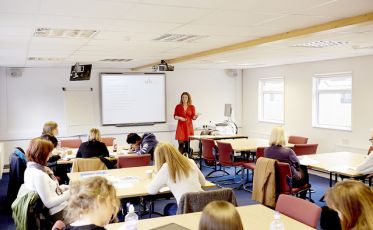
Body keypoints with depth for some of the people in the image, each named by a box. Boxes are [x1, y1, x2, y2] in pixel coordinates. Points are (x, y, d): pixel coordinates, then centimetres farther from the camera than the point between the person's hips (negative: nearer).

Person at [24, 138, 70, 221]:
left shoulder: (33, 167, 1)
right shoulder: (38, 175, -27)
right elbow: (49, 203, -25)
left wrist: (67, 188, 5)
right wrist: (69, 193, -17)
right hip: (59, 212, -9)